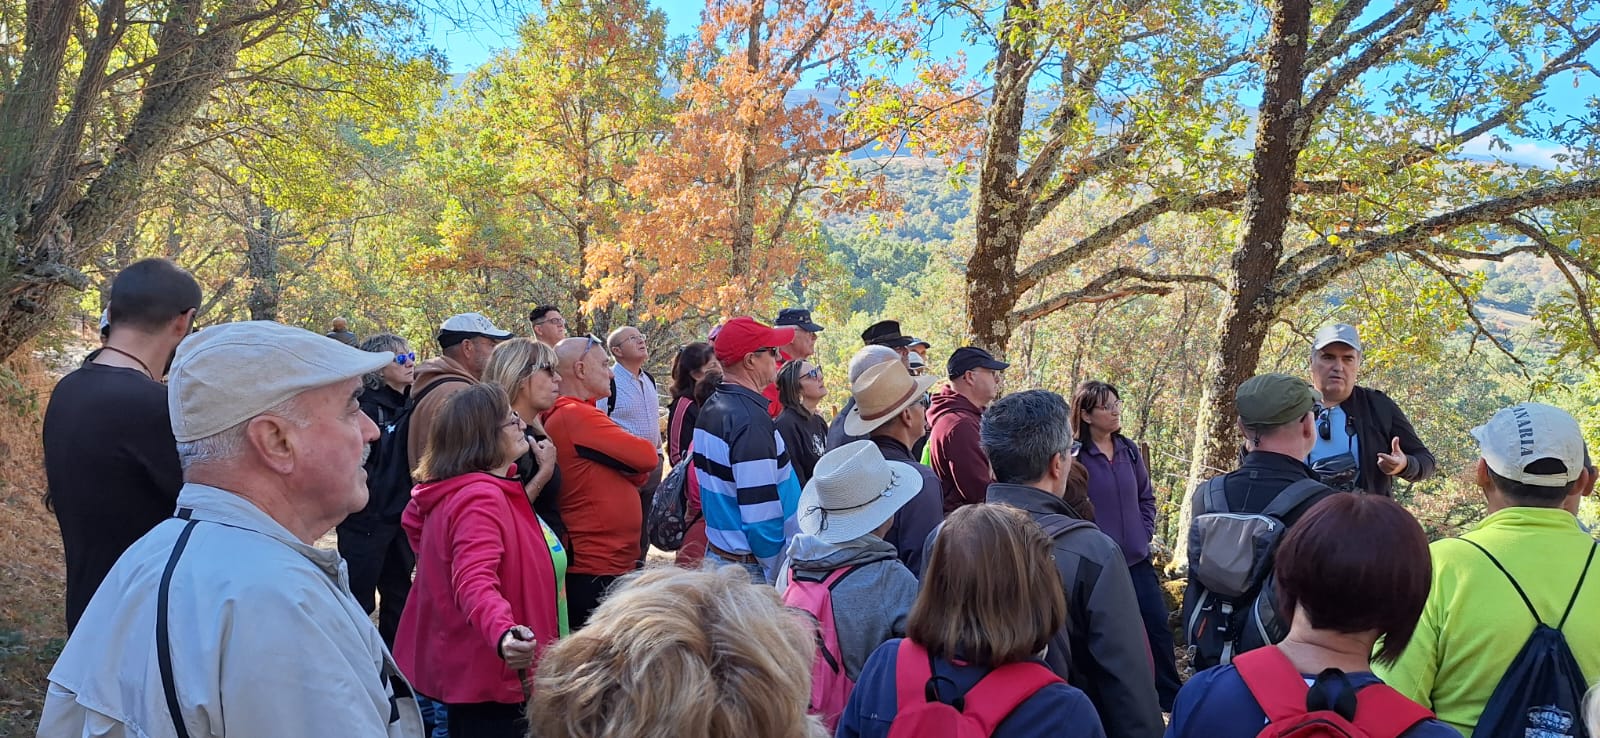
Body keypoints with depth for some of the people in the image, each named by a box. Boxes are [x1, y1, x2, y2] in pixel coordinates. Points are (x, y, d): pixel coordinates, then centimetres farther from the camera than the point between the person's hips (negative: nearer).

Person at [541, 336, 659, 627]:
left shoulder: (573, 413, 14)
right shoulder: (576, 416, -16)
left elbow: (639, 475, 11)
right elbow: (647, 457, -16)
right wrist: (625, 464, 2)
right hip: (597, 573, -10)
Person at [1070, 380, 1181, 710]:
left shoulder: (1128, 449, 5)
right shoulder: (1074, 455, -14)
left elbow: (1146, 497, 17)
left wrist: (1145, 532, 6)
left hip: (1137, 559, 6)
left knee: (1158, 626, 10)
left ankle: (1171, 696, 27)